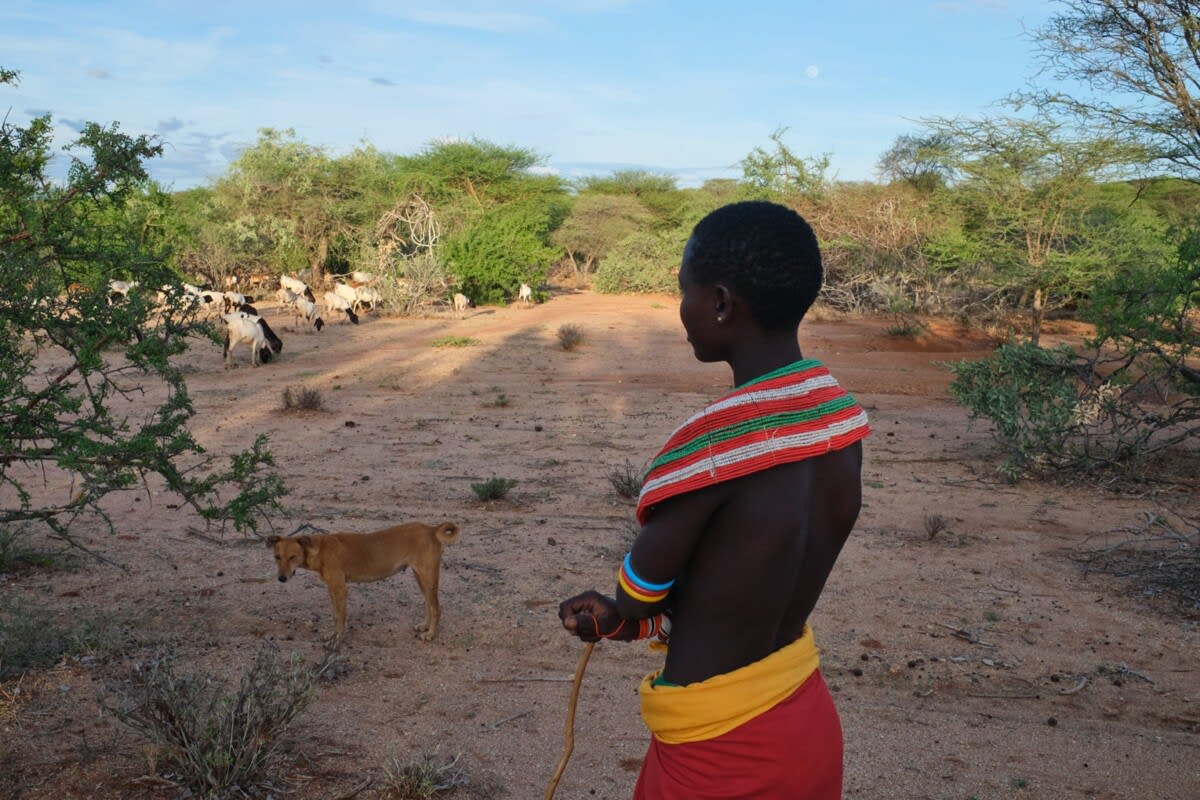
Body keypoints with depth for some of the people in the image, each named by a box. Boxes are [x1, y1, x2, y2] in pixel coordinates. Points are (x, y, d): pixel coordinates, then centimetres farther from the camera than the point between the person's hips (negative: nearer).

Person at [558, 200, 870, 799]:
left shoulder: (710, 443, -28)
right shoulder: (839, 414, -4)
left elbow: (638, 591, -12)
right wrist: (623, 617, 4)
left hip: (721, 751, -7)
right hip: (807, 717, 7)